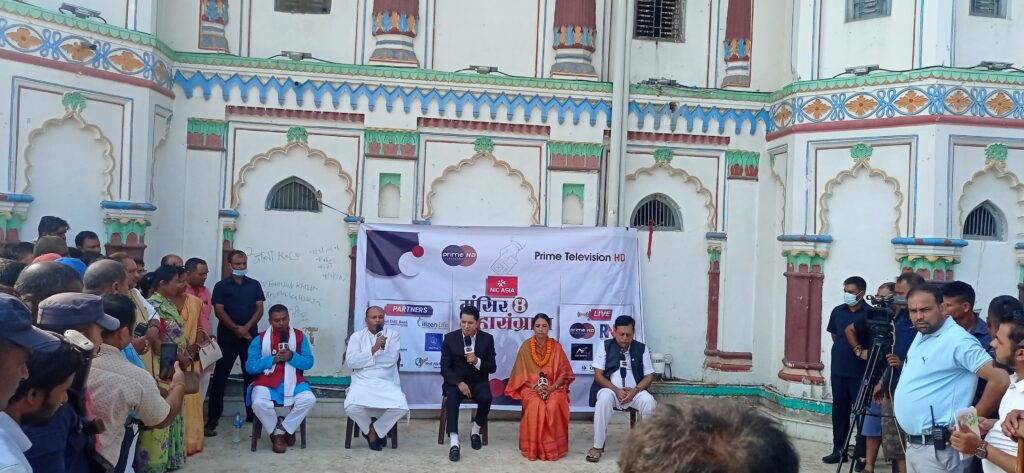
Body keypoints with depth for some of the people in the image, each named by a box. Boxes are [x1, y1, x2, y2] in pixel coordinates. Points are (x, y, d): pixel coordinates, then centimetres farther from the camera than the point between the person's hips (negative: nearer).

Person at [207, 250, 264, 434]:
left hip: (250, 336, 2)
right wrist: (236, 329, -13)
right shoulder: (221, 286, 2)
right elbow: (219, 311, -6)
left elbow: (259, 309, 2)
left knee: (251, 376, 5)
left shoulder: (255, 285, 9)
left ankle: (252, 415, 15)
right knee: (220, 378, -2)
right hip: (227, 337, -2)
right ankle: (212, 420, 0)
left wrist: (246, 328, -13)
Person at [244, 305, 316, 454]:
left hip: (293, 381, 1)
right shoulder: (260, 339, 1)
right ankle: (277, 433, -3)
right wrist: (272, 359, -14)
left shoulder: (299, 336, 5)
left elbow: (309, 362, 2)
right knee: (259, 403, -32)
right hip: (267, 382, -1)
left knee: (309, 400, -26)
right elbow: (250, 367, -4)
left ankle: (283, 429, -2)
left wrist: (292, 357, -16)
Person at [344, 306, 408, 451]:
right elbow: (351, 361, -7)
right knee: (351, 408, -30)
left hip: (387, 383, 0)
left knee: (401, 407, -27)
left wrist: (365, 358, -4)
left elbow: (391, 359, -8)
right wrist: (374, 349, -15)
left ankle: (375, 429, 3)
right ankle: (371, 430, 5)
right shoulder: (357, 336, 7)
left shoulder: (393, 335, 6)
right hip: (363, 382, 0)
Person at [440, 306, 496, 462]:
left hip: (478, 382, 1)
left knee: (486, 398, -31)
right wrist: (459, 382, -22)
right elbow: (444, 368, -5)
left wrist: (477, 361, -21)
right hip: (455, 381, -1)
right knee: (452, 396, -34)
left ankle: (475, 431, -2)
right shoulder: (450, 338, -4)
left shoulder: (487, 339, -1)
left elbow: (492, 367, -1)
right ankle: (454, 443, -37)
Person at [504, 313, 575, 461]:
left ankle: (553, 447, -19)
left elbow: (563, 372, 0)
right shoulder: (526, 346, 2)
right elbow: (521, 373, 0)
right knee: (535, 406, -33)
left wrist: (552, 387, -17)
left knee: (554, 405, -32)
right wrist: (534, 386, -16)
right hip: (531, 387, 0)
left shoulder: (556, 346, 4)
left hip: (554, 387, 0)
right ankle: (534, 447, -21)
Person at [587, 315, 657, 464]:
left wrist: (635, 390, -15)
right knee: (604, 398, -36)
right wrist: (616, 390, -18)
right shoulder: (605, 346, 1)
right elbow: (598, 375, -3)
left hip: (634, 391, 2)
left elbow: (649, 376, 4)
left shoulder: (642, 349, 6)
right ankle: (598, 446, -25)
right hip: (610, 389, -1)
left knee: (649, 401, -31)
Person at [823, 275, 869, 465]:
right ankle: (839, 450, 18)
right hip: (839, 369, 4)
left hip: (860, 371, -4)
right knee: (839, 410, 10)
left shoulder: (870, 313, -7)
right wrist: (852, 348, 10)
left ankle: (861, 453, 8)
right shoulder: (838, 311, 7)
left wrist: (862, 350, -14)